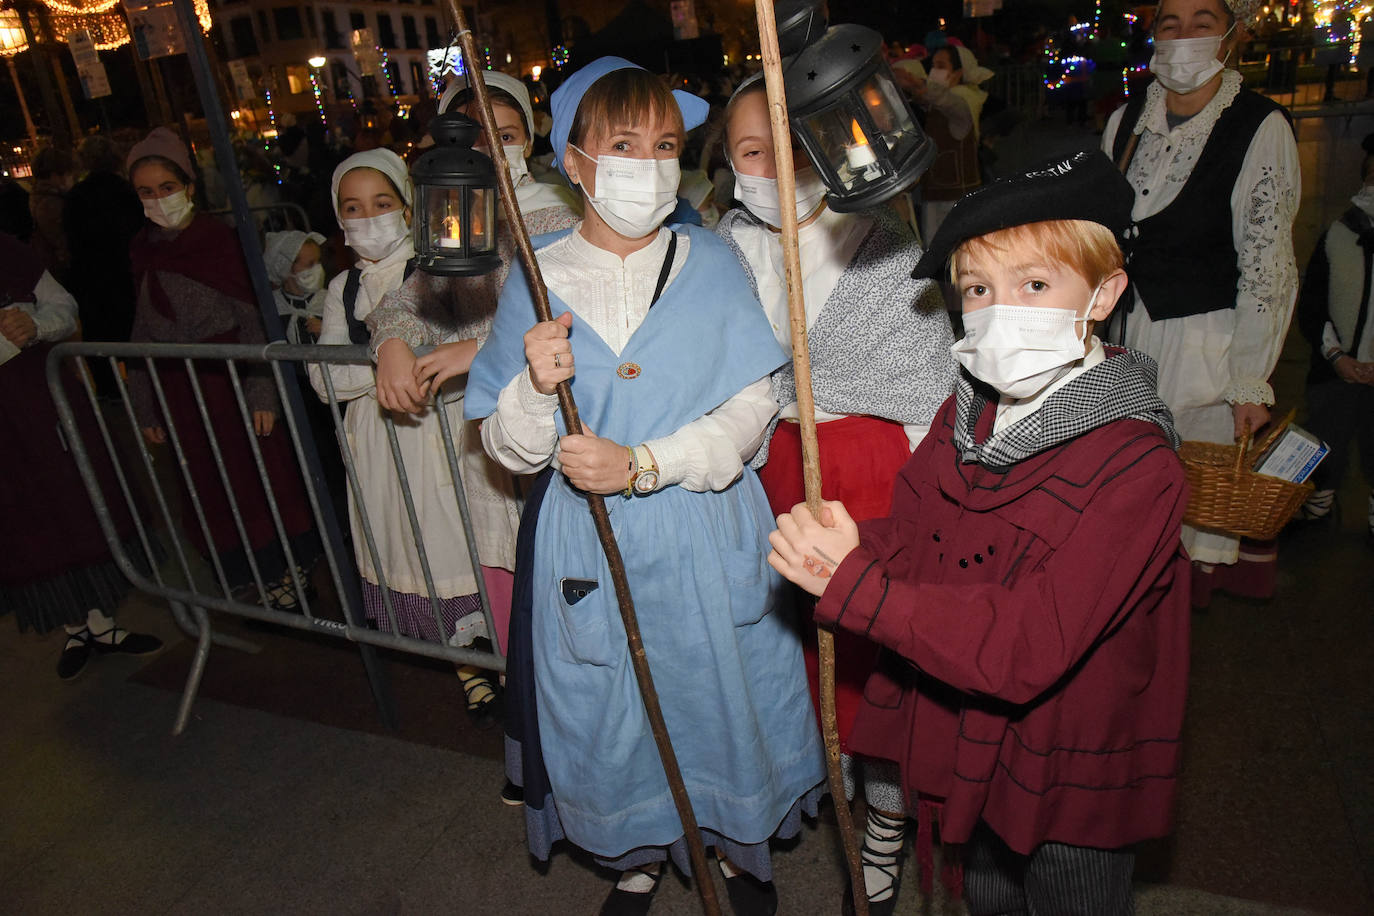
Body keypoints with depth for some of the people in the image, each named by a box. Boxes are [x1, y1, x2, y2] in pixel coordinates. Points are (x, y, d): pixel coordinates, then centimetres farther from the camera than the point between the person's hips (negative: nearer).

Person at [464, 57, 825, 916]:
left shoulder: (712, 262, -2)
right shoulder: (536, 282, -3)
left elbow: (752, 408, -8)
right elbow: (510, 450, -2)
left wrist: (644, 466, -21)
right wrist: (538, 387, -24)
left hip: (704, 535, 0)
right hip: (588, 547, 1)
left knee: (719, 694, 15)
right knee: (611, 716, 16)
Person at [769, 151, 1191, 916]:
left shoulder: (1136, 466, -27)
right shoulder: (968, 413, -5)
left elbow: (1029, 645, -33)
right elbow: (911, 540, -5)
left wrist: (854, 587, -37)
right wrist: (842, 544, -28)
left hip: (1071, 784, -5)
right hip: (970, 743, 6)